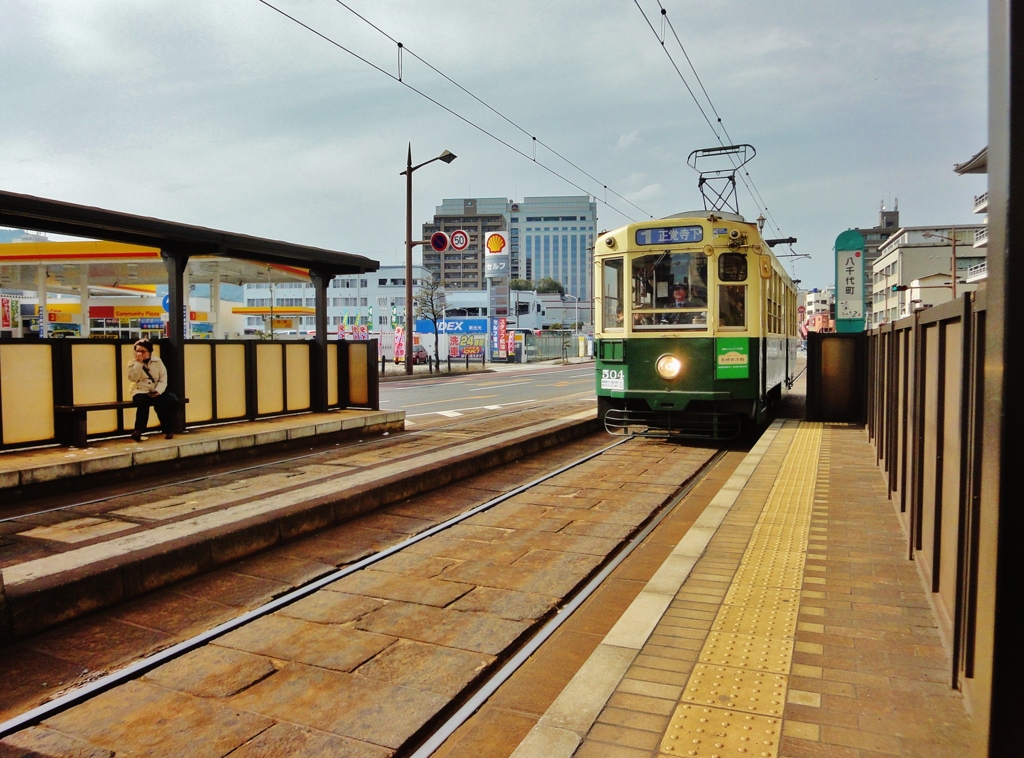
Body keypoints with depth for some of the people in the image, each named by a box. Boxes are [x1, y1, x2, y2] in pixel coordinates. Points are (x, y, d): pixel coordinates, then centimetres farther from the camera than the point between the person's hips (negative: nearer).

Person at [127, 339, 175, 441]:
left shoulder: (157, 361, 8)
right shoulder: (133, 363, 7)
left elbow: (163, 379, 1)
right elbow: (133, 378, -11)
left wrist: (158, 391, -16)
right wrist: (138, 362, -15)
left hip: (156, 392, 1)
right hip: (140, 391, -1)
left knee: (168, 401, -30)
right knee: (143, 401, -36)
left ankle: (168, 430, -19)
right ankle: (138, 430, -31)